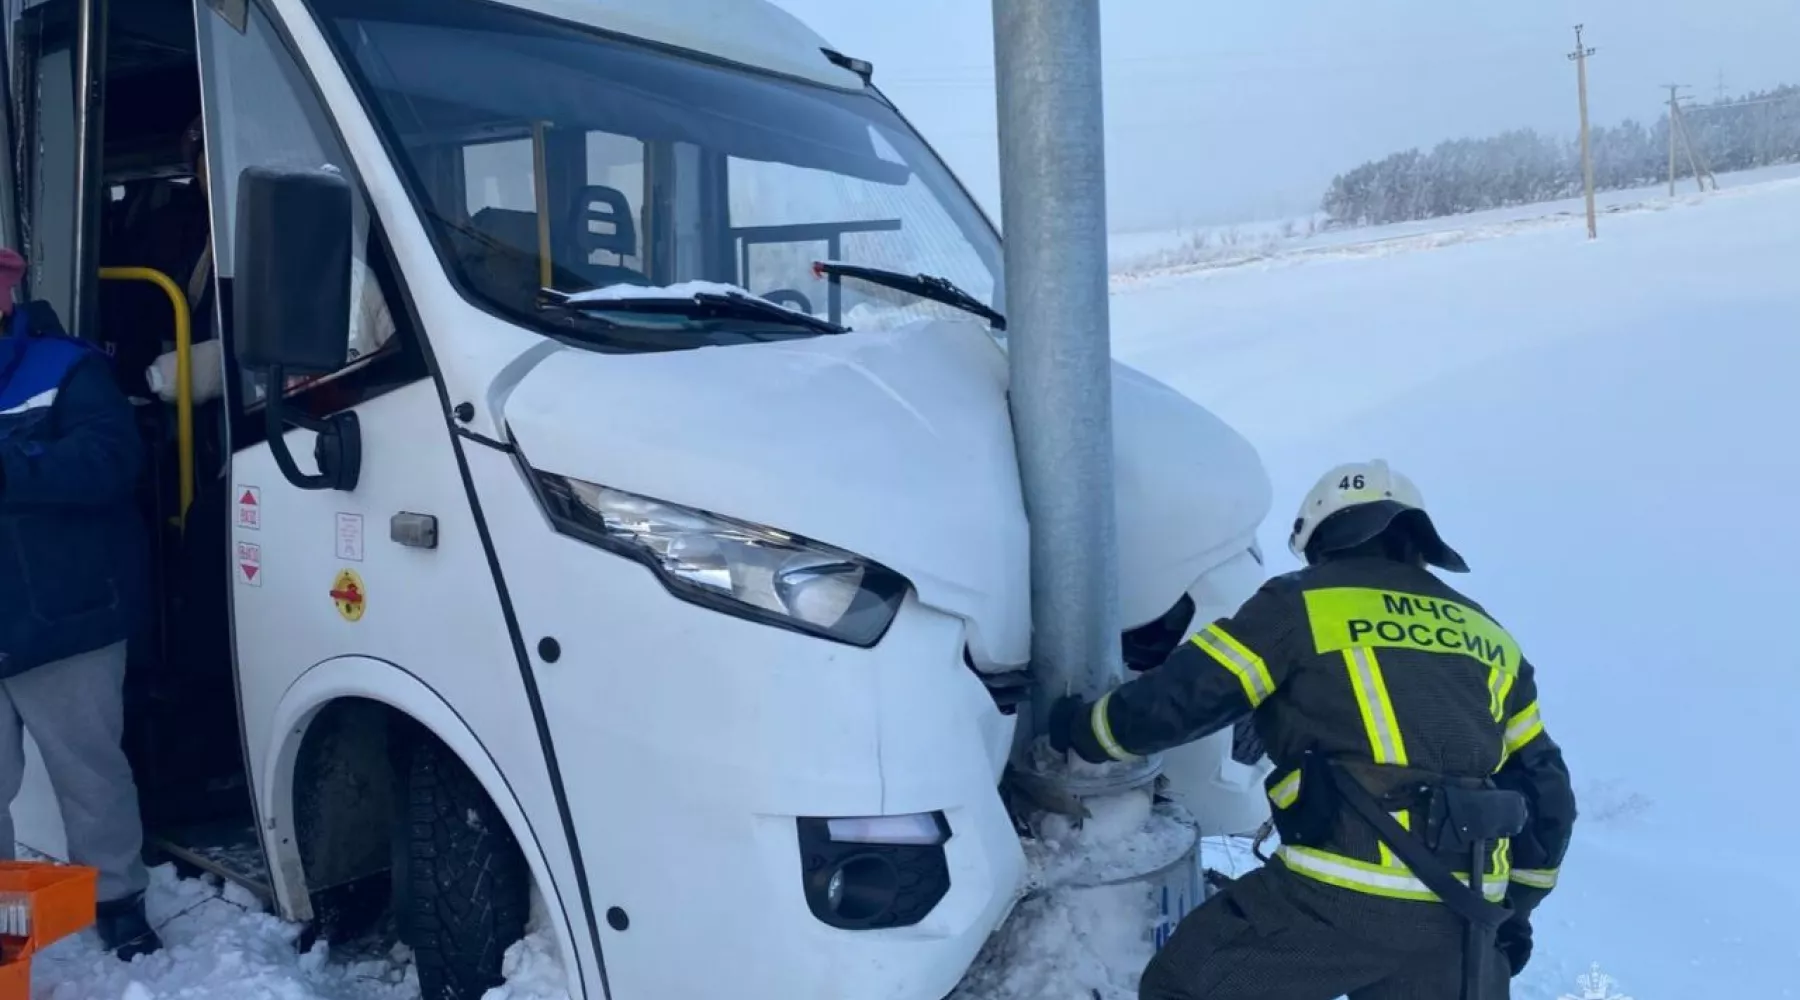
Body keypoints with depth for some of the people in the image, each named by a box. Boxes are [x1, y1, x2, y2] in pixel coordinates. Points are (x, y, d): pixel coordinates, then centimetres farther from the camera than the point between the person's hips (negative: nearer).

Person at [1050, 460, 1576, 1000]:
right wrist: (1515, 907, 35)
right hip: (1464, 918, 5)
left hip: (1340, 892, -5)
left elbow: (1177, 701, 0)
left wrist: (1083, 726, 18)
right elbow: (1546, 792, 23)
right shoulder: (1488, 637, 20)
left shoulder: (1303, 606, 3)